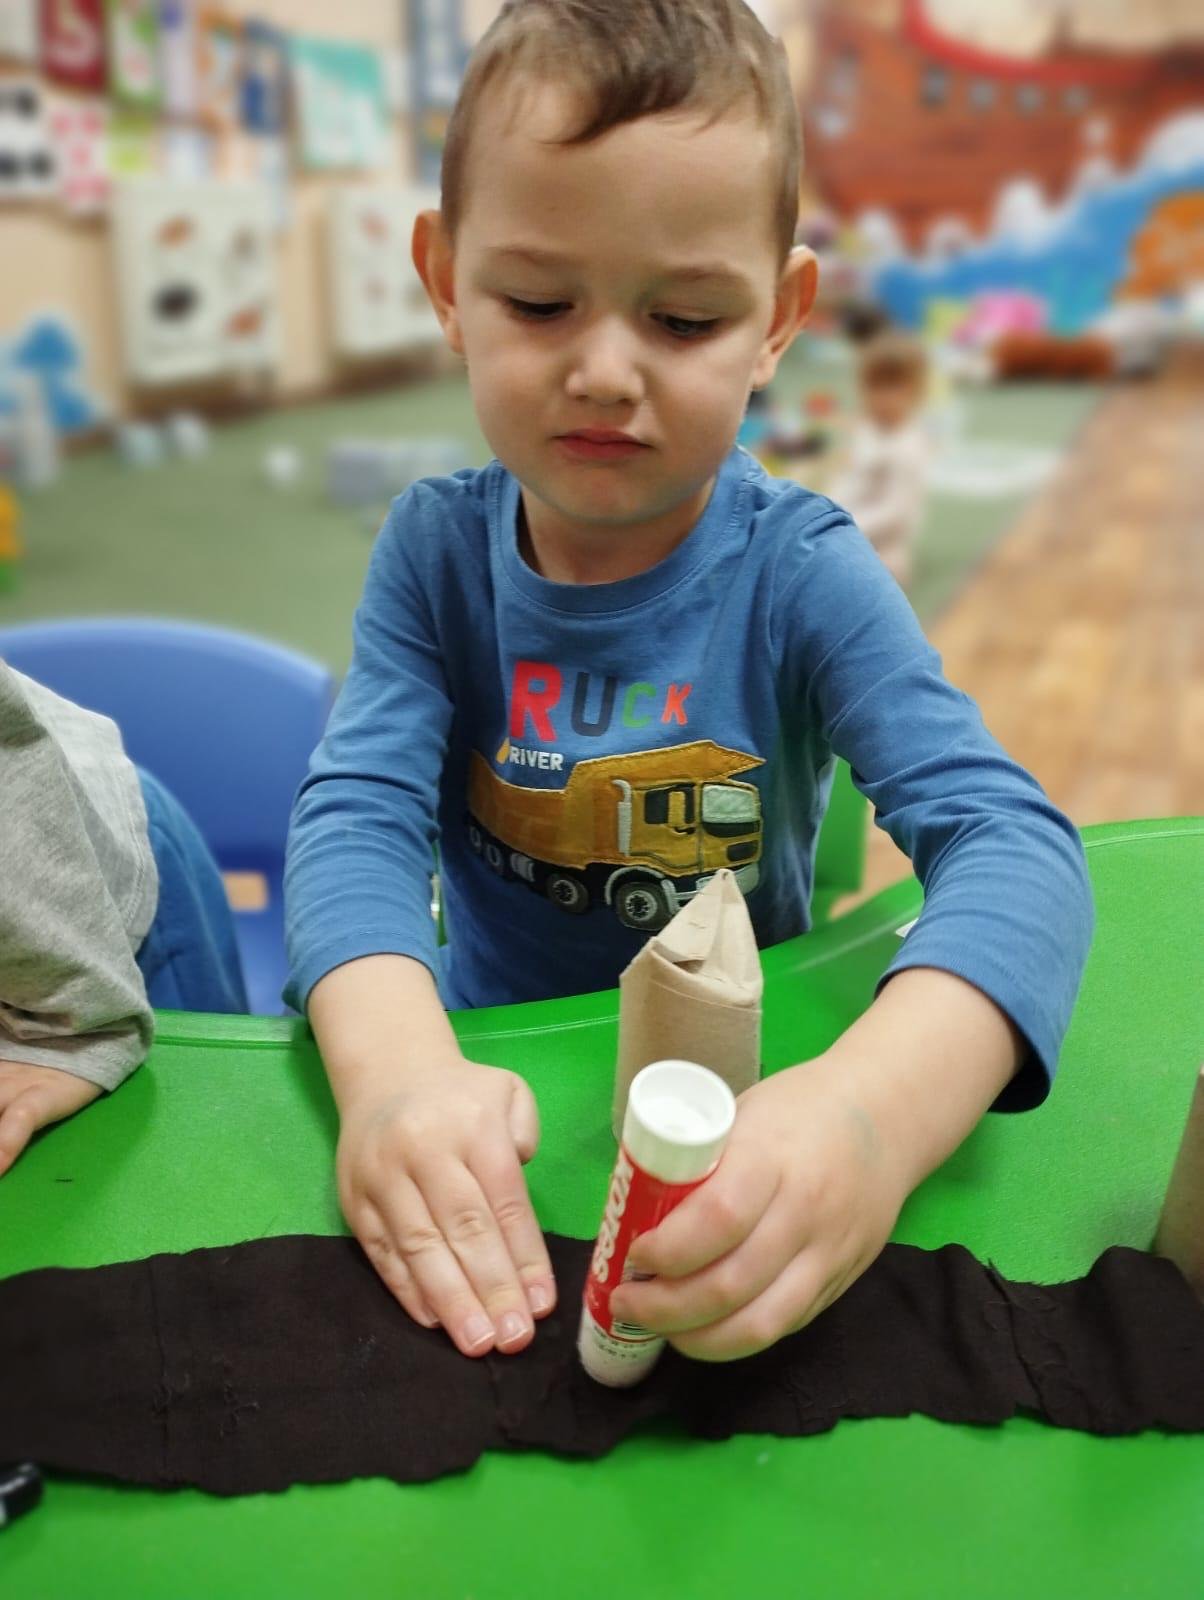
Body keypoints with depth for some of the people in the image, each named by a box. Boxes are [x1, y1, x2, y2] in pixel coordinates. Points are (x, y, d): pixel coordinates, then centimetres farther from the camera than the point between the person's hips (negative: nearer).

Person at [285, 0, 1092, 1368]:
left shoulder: (799, 575, -14)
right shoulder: (435, 548, -7)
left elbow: (1010, 839, -24)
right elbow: (357, 811, -17)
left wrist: (879, 1104, -45)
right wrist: (394, 1063, -38)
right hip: (491, 1073, 1)